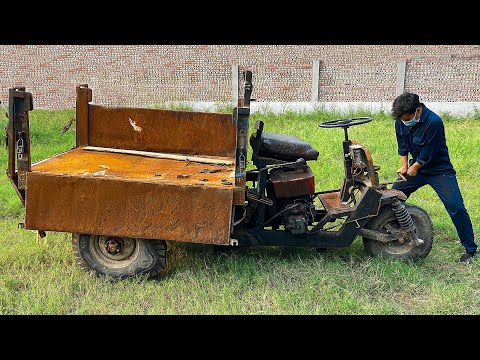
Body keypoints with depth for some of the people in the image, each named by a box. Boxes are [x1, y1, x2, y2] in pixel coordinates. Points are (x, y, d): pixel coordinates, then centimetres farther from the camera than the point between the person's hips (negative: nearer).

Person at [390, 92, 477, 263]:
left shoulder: (433, 122, -30)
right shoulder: (401, 121, -10)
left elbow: (428, 153, -23)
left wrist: (414, 168, -9)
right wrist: (404, 166, 3)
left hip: (439, 170, -6)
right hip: (416, 167, 6)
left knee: (456, 208, -12)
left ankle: (470, 249, 1)